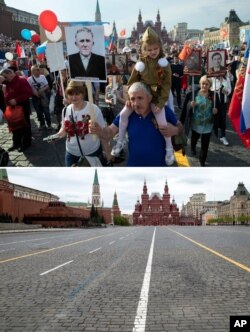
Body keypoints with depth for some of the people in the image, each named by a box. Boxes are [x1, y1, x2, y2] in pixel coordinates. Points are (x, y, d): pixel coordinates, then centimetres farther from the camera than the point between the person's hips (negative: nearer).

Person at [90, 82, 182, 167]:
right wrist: (99, 130, -28)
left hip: (159, 165, -1)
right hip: (133, 164, 2)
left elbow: (180, 126, -1)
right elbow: (110, 132, -5)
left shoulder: (163, 111, -15)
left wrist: (175, 130, -25)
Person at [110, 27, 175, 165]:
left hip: (156, 98, -3)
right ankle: (120, 141, 15)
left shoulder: (164, 64, -8)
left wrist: (161, 103, -14)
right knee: (124, 114, -3)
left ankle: (169, 148, 14)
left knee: (162, 122, -9)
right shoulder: (141, 63, -2)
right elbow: (132, 81, 4)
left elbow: (166, 85, -8)